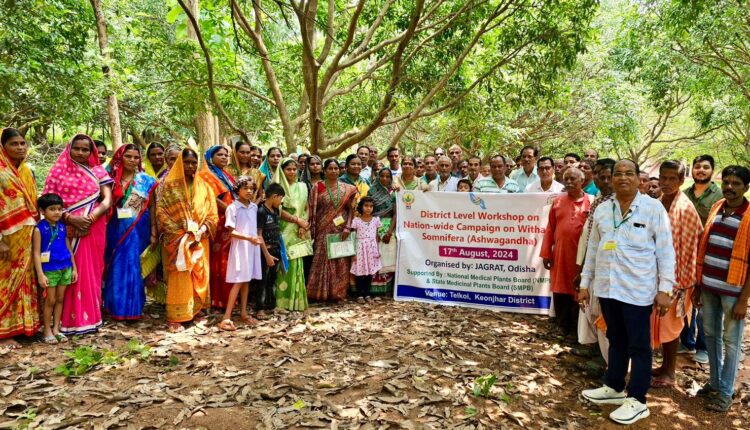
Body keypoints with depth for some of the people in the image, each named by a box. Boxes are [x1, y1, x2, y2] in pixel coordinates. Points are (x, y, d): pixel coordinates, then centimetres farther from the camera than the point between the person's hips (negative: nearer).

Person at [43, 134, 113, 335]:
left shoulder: (98, 172, 8)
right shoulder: (59, 171, 6)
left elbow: (107, 200, -2)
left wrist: (90, 218, -17)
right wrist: (71, 218, -17)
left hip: (93, 230, 1)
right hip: (67, 230, -1)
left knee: (90, 273, 6)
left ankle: (90, 317, 14)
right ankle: (70, 319, 8)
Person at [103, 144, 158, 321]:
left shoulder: (146, 180, 2)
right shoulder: (111, 179, 4)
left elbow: (152, 207, 2)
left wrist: (154, 232, -3)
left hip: (137, 229, -2)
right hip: (116, 229, 2)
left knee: (131, 265, -1)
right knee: (116, 267, 8)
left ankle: (131, 307, 12)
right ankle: (115, 306, 23)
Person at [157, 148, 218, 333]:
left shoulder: (204, 187, 9)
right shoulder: (169, 186, 0)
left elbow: (212, 214, 5)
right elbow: (160, 211, -6)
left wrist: (201, 231, -11)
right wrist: (180, 233, -14)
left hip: (199, 240, 4)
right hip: (177, 239, -3)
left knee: (199, 275, 7)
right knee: (179, 276, -6)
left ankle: (196, 310, 20)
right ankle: (175, 317, -2)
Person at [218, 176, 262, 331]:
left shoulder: (254, 207, 8)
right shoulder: (233, 208, -10)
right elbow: (231, 232, -13)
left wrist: (258, 238, 0)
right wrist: (249, 238, -21)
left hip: (252, 247, 6)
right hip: (240, 247, -6)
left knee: (246, 280, 11)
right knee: (238, 281, -8)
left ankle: (243, 313, 20)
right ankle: (227, 317, -6)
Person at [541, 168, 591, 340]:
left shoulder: (591, 203, -2)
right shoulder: (557, 202, 7)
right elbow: (550, 229, 6)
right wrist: (546, 253, 2)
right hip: (560, 255, 3)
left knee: (578, 292, 7)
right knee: (560, 291, 10)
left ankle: (575, 329, 19)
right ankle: (564, 327, 24)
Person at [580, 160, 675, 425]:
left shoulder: (653, 208, -6)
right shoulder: (601, 210, 7)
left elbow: (665, 251, -6)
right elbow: (593, 248, 13)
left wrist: (664, 289, -11)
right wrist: (585, 283, 12)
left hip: (637, 289, -4)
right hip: (607, 287, 5)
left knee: (639, 345, 5)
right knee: (616, 340, 18)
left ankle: (637, 400, 16)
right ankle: (613, 387, 32)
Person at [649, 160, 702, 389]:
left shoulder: (685, 208, -14)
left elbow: (691, 246, -14)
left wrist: (683, 280, -13)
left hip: (675, 273, -6)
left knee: (670, 323, 4)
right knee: (659, 321, 14)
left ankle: (670, 373, 18)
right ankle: (665, 365, 29)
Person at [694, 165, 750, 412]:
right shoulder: (715, 209, 7)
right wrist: (697, 284, 10)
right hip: (709, 285, 5)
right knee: (710, 335, 15)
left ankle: (726, 392, 19)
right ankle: (714, 382, 31)